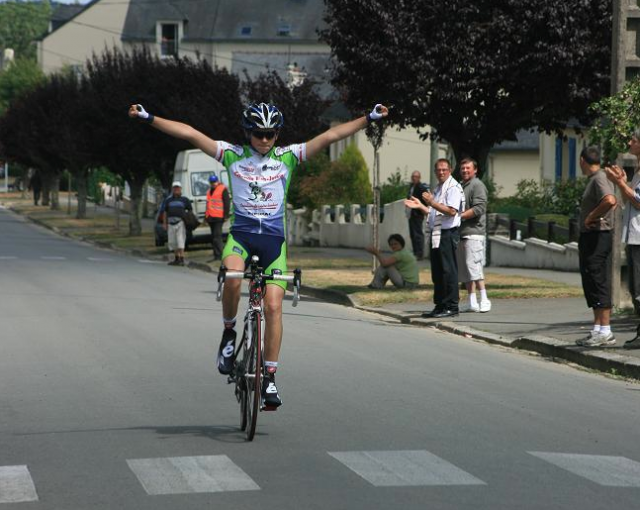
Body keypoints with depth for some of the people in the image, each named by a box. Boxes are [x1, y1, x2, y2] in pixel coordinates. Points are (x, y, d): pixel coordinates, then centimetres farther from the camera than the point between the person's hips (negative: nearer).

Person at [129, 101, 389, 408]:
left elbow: (330, 136, 0)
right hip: (240, 233, -1)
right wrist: (148, 118, -6)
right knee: (232, 278, -33)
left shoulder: (287, 157, 6)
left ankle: (270, 377, -1)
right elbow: (190, 134, -1)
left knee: (273, 306, -8)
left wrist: (369, 119, -6)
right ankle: (229, 332, -6)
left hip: (273, 237, 1)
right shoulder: (233, 155, 5)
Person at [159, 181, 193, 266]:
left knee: (180, 242, -12)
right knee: (172, 242, 9)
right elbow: (165, 212, 15)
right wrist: (164, 223, 8)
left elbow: (190, 210, 10)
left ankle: (182, 259, -11)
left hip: (180, 222, -4)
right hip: (171, 223, 4)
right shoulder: (168, 200, 13)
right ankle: (177, 259, 21)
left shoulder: (184, 199, 6)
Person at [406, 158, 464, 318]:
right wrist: (420, 206, 18)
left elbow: (451, 211, -22)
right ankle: (440, 306, 16)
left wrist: (432, 202, -22)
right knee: (437, 272, 11)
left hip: (448, 233, -10)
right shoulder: (438, 188, 21)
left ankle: (451, 306, -6)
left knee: (448, 271, -8)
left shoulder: (453, 187, -10)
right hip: (436, 234, 10)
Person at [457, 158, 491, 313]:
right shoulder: (461, 186, 22)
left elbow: (479, 208, -17)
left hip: (473, 232, -9)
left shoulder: (477, 185, -6)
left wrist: (460, 216, -17)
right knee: (464, 269, 9)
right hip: (462, 233, 9)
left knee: (473, 266, -14)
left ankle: (484, 300, -13)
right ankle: (471, 301, 12)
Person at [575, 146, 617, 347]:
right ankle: (598, 329, 16)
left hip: (598, 237, -10)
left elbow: (610, 201, -32)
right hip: (590, 237, 10)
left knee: (599, 283, -9)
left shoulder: (600, 179, -13)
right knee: (591, 285, 12)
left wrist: (591, 217, -20)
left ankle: (605, 332, -8)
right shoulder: (593, 180, 18)